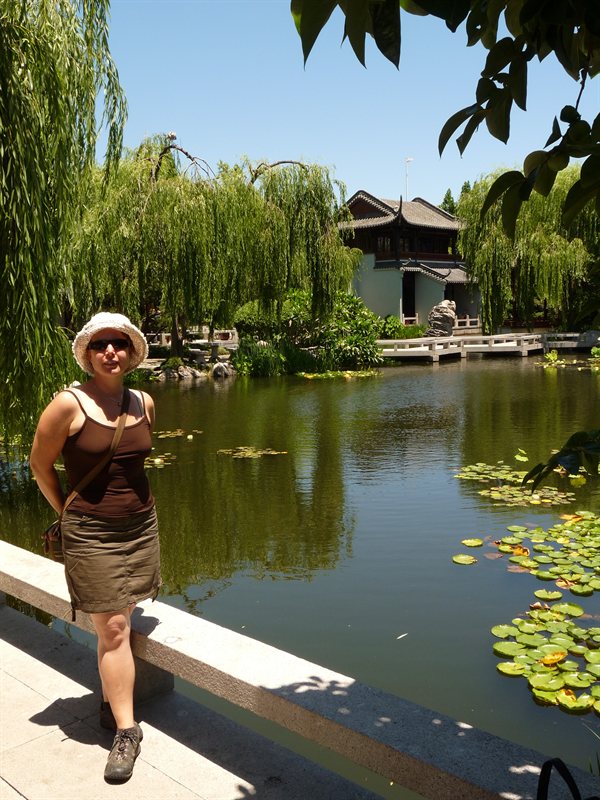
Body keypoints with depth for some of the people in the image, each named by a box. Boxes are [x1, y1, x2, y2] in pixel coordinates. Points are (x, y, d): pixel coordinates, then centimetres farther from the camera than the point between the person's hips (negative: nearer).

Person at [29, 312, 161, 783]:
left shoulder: (144, 403, 2)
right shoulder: (69, 404, -12)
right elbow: (40, 465, -1)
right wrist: (70, 513, 5)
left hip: (141, 528, 4)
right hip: (91, 535, -4)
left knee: (118, 624, 10)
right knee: (113, 629, -3)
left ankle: (111, 702, 30)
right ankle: (126, 731, 7)